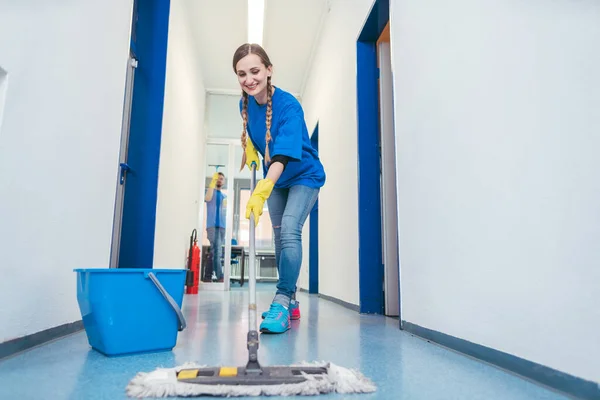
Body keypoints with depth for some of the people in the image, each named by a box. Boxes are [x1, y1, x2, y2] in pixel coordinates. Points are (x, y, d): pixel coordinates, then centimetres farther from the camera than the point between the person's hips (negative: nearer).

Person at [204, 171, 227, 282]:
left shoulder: (224, 196, 24)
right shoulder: (210, 191, 10)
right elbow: (207, 198, -14)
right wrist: (212, 182, -11)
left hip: (222, 226, 6)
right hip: (212, 225, -6)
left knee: (214, 251, 5)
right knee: (216, 250, -16)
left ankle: (207, 276, 8)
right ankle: (220, 276, -21)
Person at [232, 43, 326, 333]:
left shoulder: (289, 106, -28)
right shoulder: (245, 102, -8)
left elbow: (282, 155, -41)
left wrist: (262, 191, -54)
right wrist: (249, 150, -4)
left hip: (304, 176, -6)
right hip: (274, 179, 7)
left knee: (289, 231, -24)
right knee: (280, 237, 8)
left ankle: (282, 302, -20)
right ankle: (290, 301, 20)